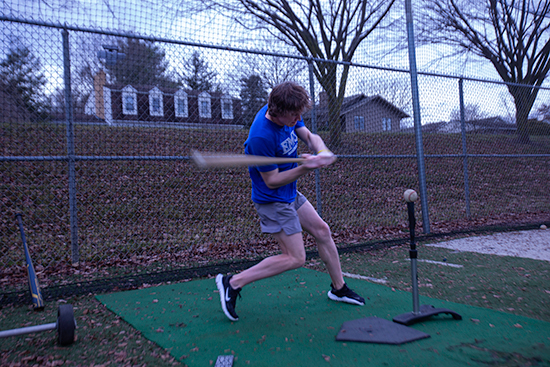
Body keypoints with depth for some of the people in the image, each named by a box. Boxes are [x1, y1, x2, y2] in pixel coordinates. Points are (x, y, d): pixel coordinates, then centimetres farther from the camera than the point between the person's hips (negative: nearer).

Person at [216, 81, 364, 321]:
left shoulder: (288, 115, -6)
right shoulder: (261, 137, -31)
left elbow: (309, 136, 2)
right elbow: (272, 181, -23)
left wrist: (323, 151, -20)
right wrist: (305, 168, -32)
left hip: (291, 194, 9)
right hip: (272, 200, -9)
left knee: (322, 230, 15)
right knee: (295, 258, -8)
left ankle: (339, 288, 32)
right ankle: (232, 283, -3)